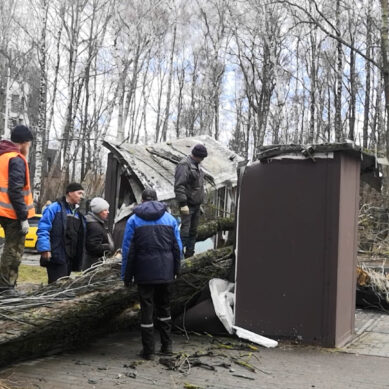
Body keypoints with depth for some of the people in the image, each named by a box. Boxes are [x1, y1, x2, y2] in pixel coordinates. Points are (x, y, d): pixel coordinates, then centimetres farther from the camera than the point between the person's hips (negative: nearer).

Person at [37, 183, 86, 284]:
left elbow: (80, 238, 20)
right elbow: (43, 229, -13)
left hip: (70, 258, 8)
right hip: (57, 256, -8)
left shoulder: (78, 214, 19)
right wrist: (45, 249, -22)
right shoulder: (55, 208, -6)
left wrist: (78, 260, 15)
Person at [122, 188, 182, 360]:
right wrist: (176, 270, 15)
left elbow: (128, 250, -2)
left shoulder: (133, 220, 0)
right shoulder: (170, 218, 7)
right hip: (165, 271, 3)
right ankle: (167, 345, 22)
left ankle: (148, 350, 7)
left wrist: (126, 275, 3)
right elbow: (177, 247, 7)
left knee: (146, 308, 3)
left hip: (144, 271, -3)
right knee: (164, 306, 17)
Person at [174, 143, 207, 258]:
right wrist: (183, 204, -25)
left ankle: (190, 253, 21)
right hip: (187, 205, -9)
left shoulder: (196, 165, 15)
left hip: (196, 204, 9)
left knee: (193, 231, 13)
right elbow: (179, 186, -21)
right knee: (185, 230, -11)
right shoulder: (184, 165, -15)